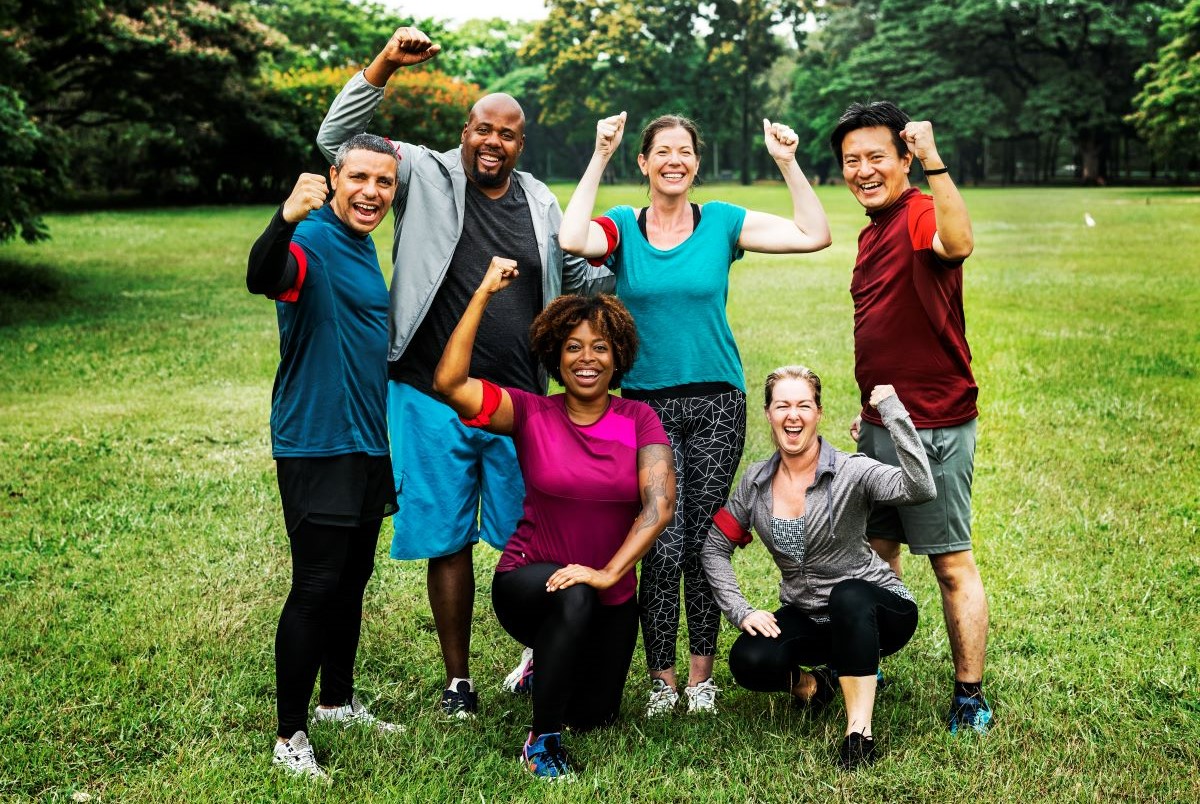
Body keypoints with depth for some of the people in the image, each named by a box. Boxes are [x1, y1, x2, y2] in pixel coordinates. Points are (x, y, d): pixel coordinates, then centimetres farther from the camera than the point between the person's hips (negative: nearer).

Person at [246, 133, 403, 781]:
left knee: (351, 581, 17)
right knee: (315, 588, -6)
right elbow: (262, 278, -38)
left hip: (367, 443, 9)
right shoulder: (314, 242, -15)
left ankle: (338, 701, 32)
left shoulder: (362, 247, 13)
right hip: (316, 445, -9)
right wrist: (286, 219, -57)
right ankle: (289, 735, 4)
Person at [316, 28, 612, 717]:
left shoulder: (540, 203, 11)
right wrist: (385, 65, -17)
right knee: (447, 541, 7)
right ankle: (458, 679, 20)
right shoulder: (427, 176, 1)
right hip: (432, 398, -2)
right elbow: (338, 138, -6)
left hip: (519, 401, 2)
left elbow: (582, 277, 21)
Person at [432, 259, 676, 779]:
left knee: (594, 718, 8)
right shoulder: (531, 414, -9)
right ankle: (541, 740, -16)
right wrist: (484, 292, -26)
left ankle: (553, 664, 44)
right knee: (573, 599, -37)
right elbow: (449, 382, -24)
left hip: (611, 595, 3)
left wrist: (609, 572, -30)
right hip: (531, 580, -3)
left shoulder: (639, 420, -6)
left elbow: (660, 505, -18)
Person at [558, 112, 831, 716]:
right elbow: (572, 239, -20)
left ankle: (701, 676, 18)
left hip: (716, 401, 1)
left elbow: (814, 235, -2)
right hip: (647, 403, -1)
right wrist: (599, 158, -17)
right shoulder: (622, 228, 3)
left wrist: (788, 164, -10)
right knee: (663, 545, -5)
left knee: (704, 543, 5)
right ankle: (661, 678, 10)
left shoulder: (722, 223, 4)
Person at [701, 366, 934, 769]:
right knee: (747, 662, -25)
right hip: (806, 617, 4)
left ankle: (860, 730, -29)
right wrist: (742, 612, -8)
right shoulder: (757, 482, -1)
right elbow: (715, 547, 5)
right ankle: (811, 681, 9)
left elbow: (920, 488, -36)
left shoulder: (852, 473, -17)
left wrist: (892, 410, -37)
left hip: (873, 610, -4)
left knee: (847, 595, -39)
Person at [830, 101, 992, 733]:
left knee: (952, 563, -1)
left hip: (932, 427, -9)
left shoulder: (920, 214, -13)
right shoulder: (873, 231, 16)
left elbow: (959, 244, -39)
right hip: (881, 425, 9)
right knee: (875, 554, 18)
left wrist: (933, 161, -42)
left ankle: (970, 698, 8)